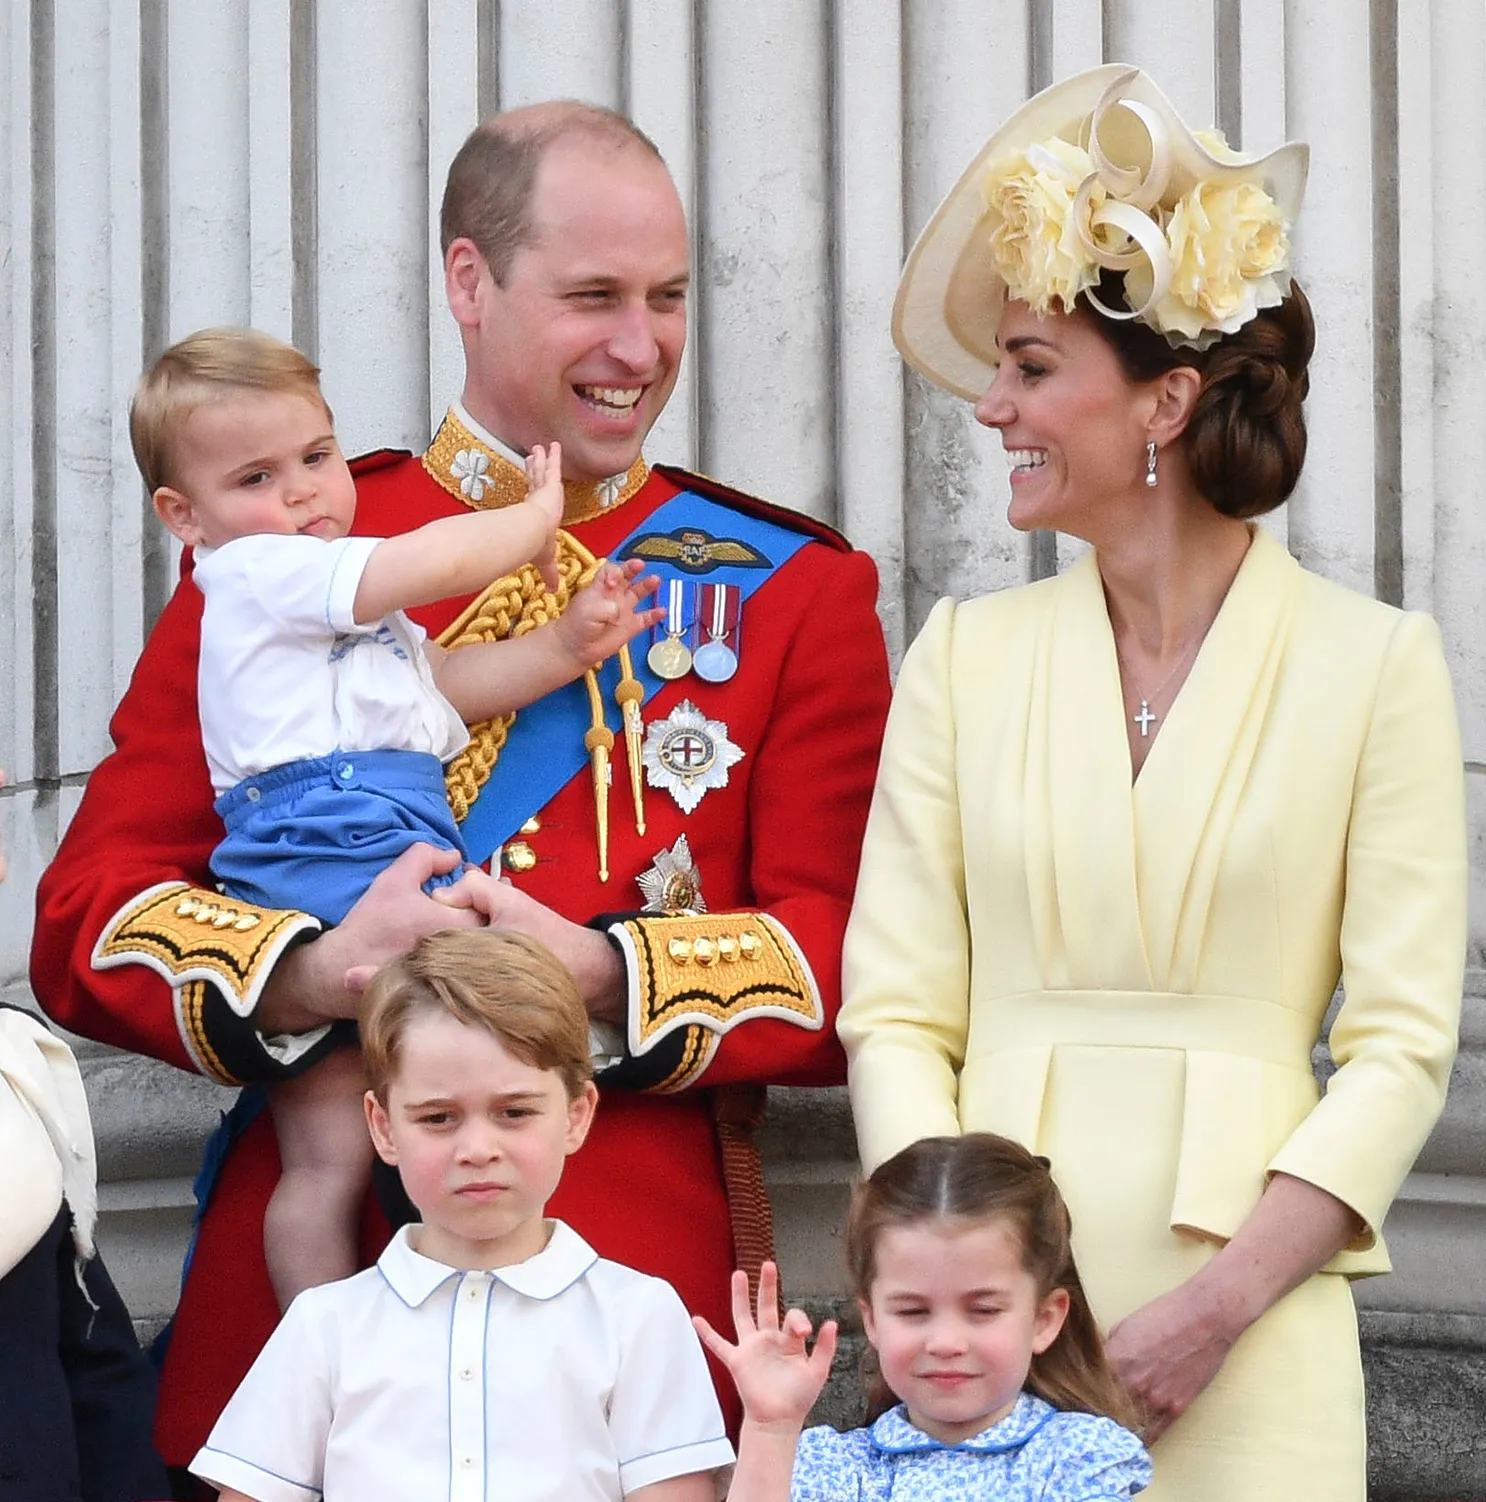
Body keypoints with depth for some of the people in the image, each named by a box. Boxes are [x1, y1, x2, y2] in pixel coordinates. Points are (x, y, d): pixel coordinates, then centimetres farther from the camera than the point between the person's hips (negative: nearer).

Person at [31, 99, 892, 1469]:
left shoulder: (791, 590, 7)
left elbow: (861, 974, -1)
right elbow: (89, 920, 2)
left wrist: (597, 976, -19)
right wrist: (315, 972, -18)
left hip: (643, 1285, 0)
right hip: (303, 1272, 0)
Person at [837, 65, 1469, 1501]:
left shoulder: (1374, 662, -2)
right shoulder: (967, 654, 6)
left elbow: (1401, 1042, -4)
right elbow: (895, 1011, 3)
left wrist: (1220, 1304, -13)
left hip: (1244, 1339, -2)